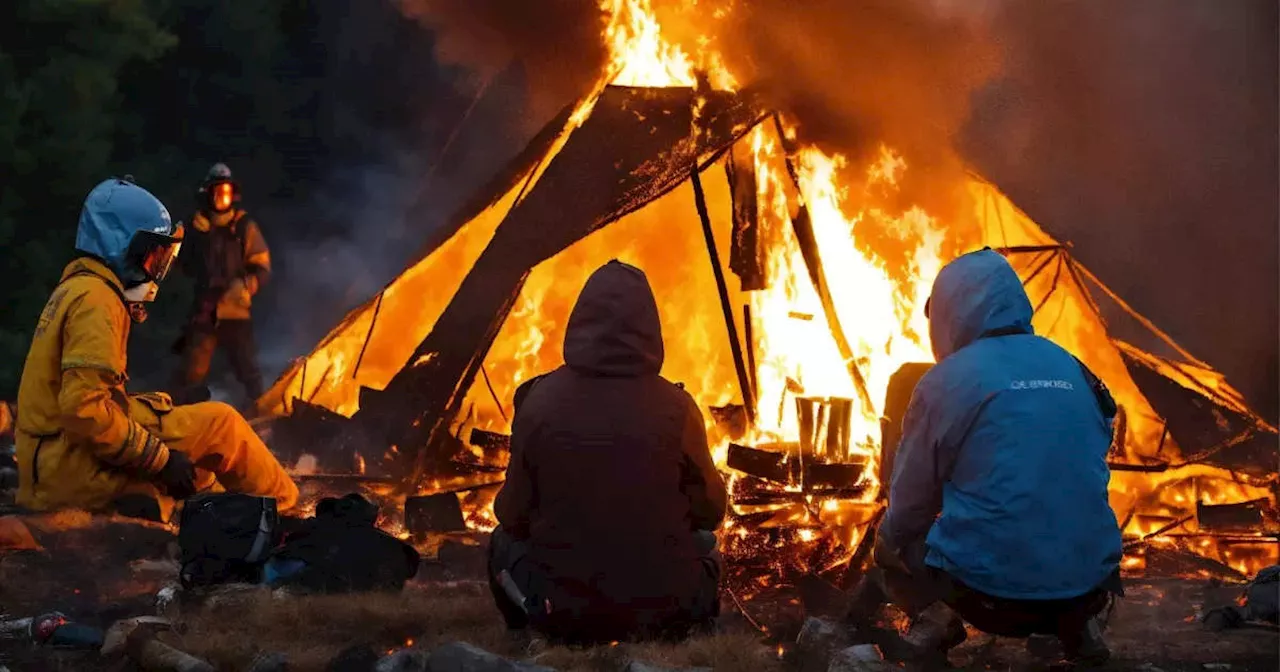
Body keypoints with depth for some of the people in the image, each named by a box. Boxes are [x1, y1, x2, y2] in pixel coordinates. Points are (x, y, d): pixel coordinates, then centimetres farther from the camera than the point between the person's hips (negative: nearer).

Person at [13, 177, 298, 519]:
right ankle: (287, 508, 13)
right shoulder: (95, 301, -15)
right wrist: (161, 459, -19)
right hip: (74, 467, -10)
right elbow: (83, 408, -25)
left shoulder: (77, 287, 16)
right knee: (221, 423, -5)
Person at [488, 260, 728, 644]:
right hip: (665, 611, 0)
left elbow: (514, 515, -1)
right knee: (703, 540, 32)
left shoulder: (540, 401, -11)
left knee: (505, 541, 29)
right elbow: (711, 510, 1)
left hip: (561, 612, 0)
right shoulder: (675, 408, -13)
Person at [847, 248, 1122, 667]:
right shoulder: (1075, 372, 10)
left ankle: (933, 618, -3)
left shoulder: (946, 383, -4)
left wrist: (892, 538, 25)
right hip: (1090, 587, 4)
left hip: (992, 592, -4)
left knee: (891, 544, 24)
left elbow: (908, 509, 2)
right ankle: (1074, 622, 11)